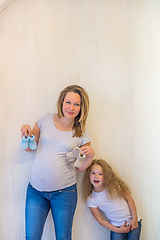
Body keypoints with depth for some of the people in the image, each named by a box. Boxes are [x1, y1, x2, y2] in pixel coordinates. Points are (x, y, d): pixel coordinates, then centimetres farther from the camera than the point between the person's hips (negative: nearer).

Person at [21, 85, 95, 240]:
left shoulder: (83, 134, -2)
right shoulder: (46, 120, 0)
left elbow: (80, 168, 5)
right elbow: (29, 147, 10)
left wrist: (91, 155, -14)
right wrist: (26, 130, -9)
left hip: (64, 192, -1)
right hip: (36, 189, 1)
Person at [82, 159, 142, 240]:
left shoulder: (114, 186, -15)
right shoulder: (91, 199, -12)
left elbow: (129, 199, -5)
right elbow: (100, 220, -5)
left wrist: (134, 219, -7)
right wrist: (117, 230, -9)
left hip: (133, 222, 0)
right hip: (117, 226, 1)